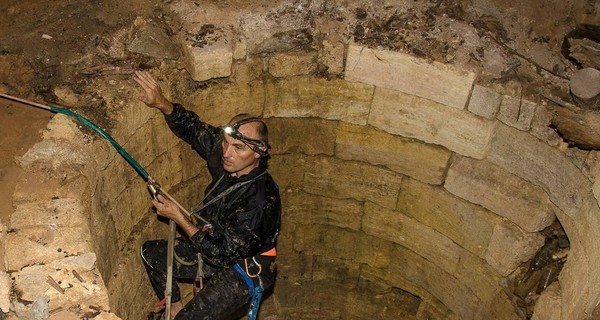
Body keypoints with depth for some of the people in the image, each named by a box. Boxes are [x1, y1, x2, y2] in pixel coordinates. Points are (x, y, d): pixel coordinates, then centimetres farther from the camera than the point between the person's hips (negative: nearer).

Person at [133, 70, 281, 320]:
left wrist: (178, 217, -23)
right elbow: (194, 128, 1)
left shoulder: (259, 203, -35)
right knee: (151, 252, 12)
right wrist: (162, 104, -15)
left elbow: (222, 252, -28)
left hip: (242, 270, -7)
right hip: (218, 246, 8)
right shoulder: (223, 154, -15)